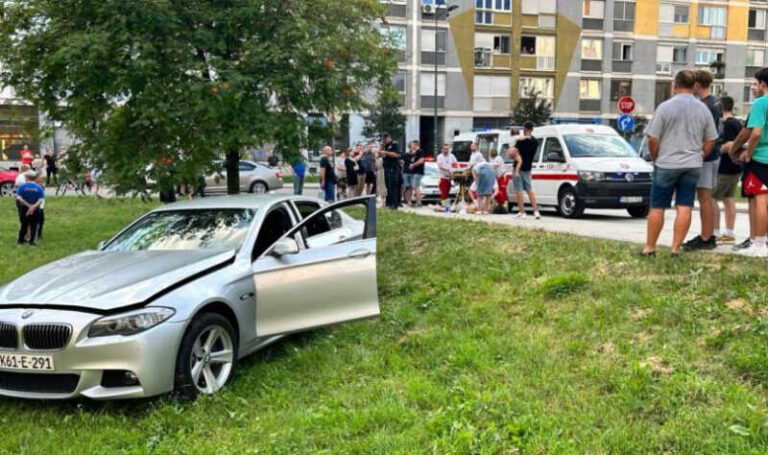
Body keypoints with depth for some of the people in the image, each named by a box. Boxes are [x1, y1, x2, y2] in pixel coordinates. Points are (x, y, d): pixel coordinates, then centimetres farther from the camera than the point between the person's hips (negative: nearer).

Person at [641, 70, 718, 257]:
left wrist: (655, 158, 5)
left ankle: (650, 248, 10)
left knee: (657, 207, 5)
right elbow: (710, 140, 8)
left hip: (667, 164, -3)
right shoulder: (703, 109, 5)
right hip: (693, 165, 3)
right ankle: (676, 248, 3)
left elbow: (653, 139, -9)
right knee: (684, 208, 3)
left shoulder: (665, 107, -8)